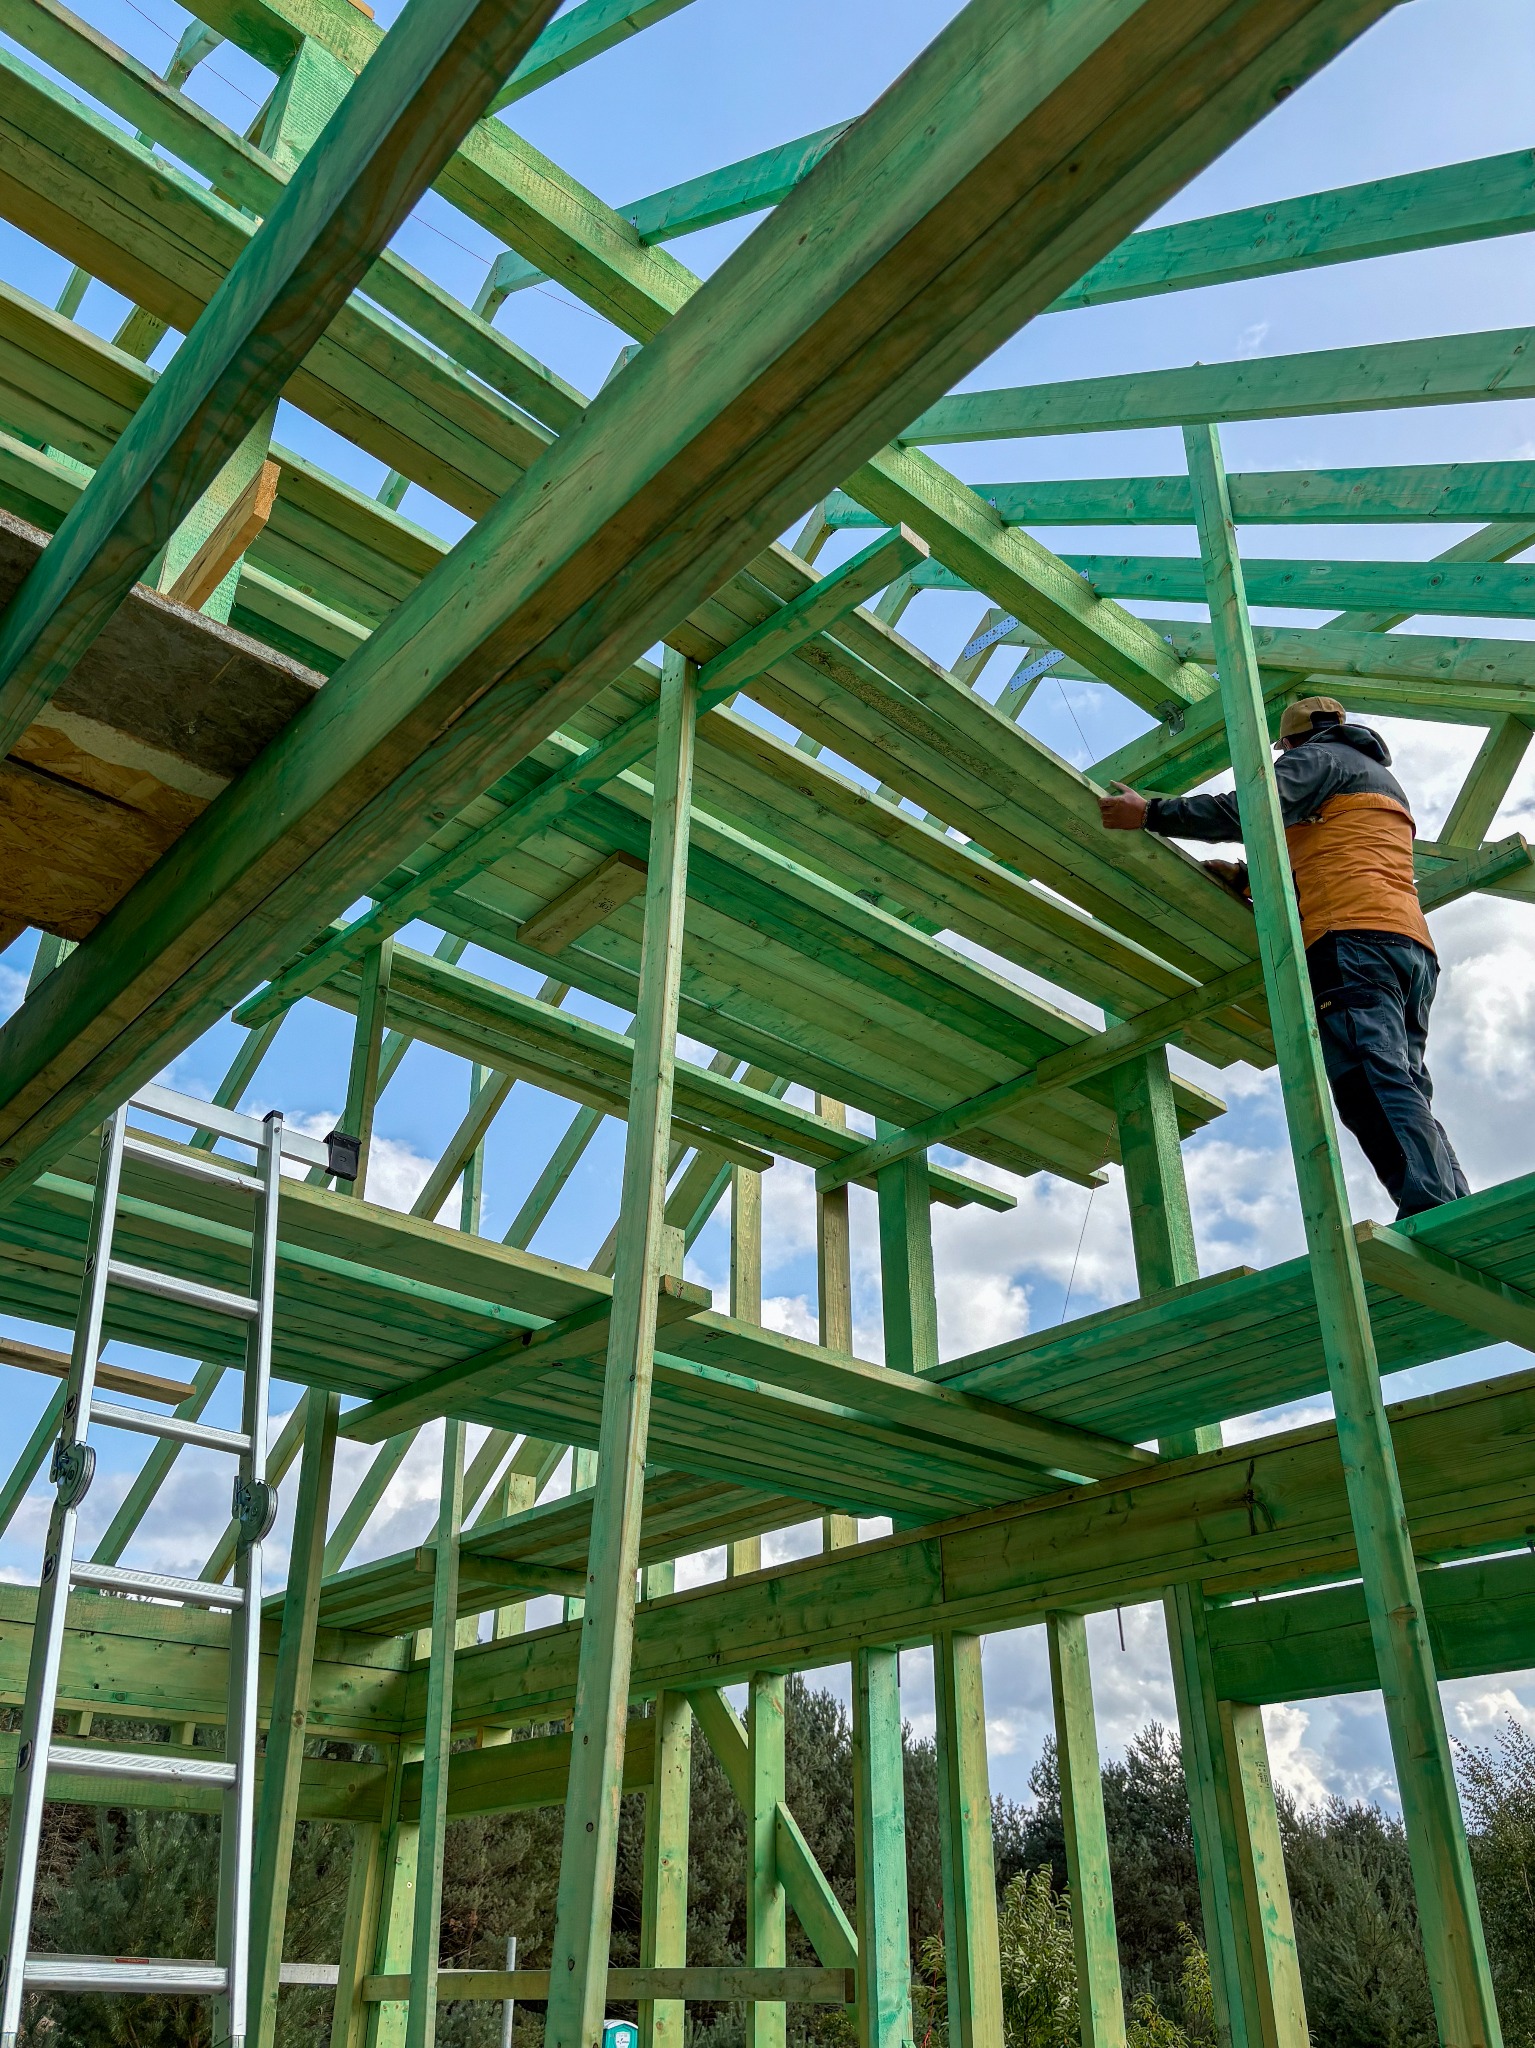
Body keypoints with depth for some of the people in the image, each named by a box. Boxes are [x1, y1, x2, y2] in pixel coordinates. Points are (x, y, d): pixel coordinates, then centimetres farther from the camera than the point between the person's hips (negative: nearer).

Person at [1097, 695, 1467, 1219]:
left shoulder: (1318, 756, 12)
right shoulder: (1383, 781, 39)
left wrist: (1150, 813, -4)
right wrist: (1247, 879, 28)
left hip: (1352, 937, -9)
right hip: (1410, 945, 9)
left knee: (1374, 1085, -21)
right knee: (1404, 1093, 2)